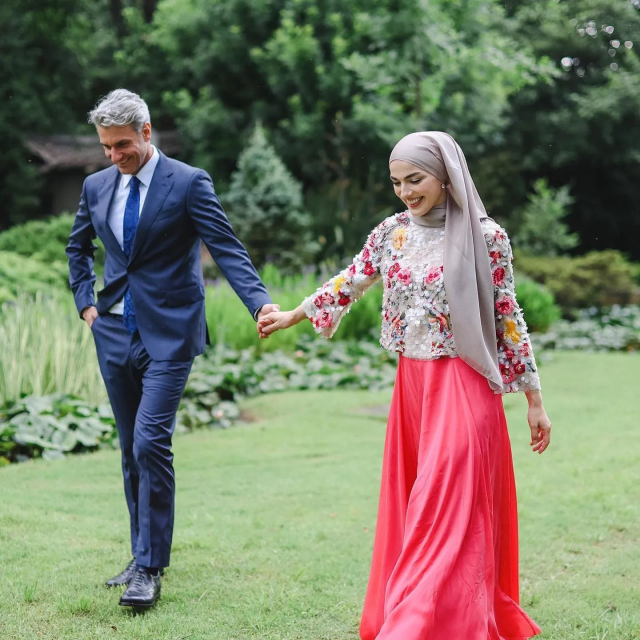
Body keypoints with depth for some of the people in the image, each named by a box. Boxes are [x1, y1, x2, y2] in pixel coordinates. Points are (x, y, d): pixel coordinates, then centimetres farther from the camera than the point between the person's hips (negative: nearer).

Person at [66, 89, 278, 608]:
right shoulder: (97, 186, 9)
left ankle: (150, 570, -6)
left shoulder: (188, 182, -7)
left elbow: (227, 247, -14)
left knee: (151, 443, -14)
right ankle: (144, 555, 23)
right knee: (132, 450, 11)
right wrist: (86, 302, 14)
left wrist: (260, 302, -28)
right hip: (115, 334, 6)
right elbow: (78, 246, 26)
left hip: (168, 335, -5)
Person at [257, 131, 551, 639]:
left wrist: (535, 401, -2)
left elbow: (508, 318, -4)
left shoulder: (485, 236, -7)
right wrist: (292, 316, 28)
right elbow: (351, 282, 19)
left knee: (445, 509, -9)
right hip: (411, 385, 5)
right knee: (409, 508, 10)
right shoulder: (392, 232, 5)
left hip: (464, 387, -5)